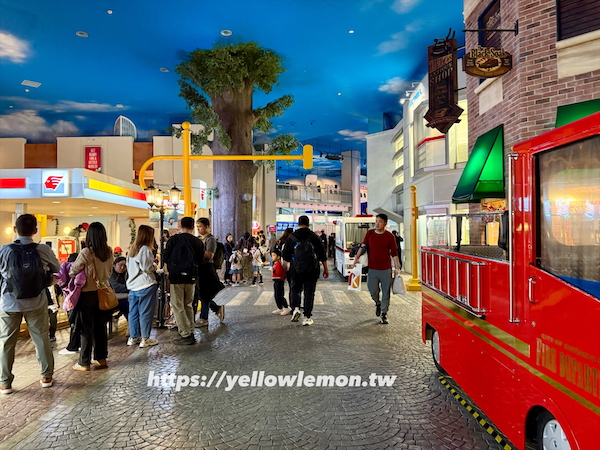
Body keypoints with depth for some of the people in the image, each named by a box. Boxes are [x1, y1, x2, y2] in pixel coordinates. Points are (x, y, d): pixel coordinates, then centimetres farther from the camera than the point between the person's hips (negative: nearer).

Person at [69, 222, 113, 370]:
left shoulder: (86, 253, -18)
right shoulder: (109, 252, -3)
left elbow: (72, 271, -7)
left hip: (88, 293, -5)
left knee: (87, 328, 5)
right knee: (101, 326, 14)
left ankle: (84, 363, 14)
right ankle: (101, 359, 23)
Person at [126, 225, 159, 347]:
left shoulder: (132, 250, 13)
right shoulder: (145, 249, -13)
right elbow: (147, 268, -16)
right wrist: (155, 266, 4)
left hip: (133, 285, 8)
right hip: (145, 285, -8)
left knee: (133, 312, 13)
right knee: (146, 312, -1)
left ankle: (133, 337, 22)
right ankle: (145, 339, 4)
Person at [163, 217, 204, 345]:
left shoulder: (174, 239, -6)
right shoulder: (198, 242, 2)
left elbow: (166, 258, -4)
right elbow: (200, 260, 6)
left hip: (177, 276, -4)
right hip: (191, 277, 4)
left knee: (178, 306, 2)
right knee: (188, 305, 17)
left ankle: (185, 335, -1)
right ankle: (190, 333, 18)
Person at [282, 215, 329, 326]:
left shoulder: (291, 237, 0)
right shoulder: (314, 237, 0)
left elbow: (285, 256, 4)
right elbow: (322, 254, 3)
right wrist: (326, 268, 11)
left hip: (296, 269, 0)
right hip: (312, 270, 0)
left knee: (295, 289, 19)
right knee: (309, 292, 6)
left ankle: (296, 308, -3)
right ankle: (307, 317, 6)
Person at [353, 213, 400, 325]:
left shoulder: (390, 236, -1)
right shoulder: (369, 234, 4)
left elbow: (394, 253, 2)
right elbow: (363, 247, 7)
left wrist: (397, 268, -1)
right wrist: (356, 257, -5)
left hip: (386, 269, -1)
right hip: (372, 268, 1)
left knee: (386, 293, 3)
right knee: (372, 290, 0)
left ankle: (384, 314, 16)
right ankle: (378, 303, 33)